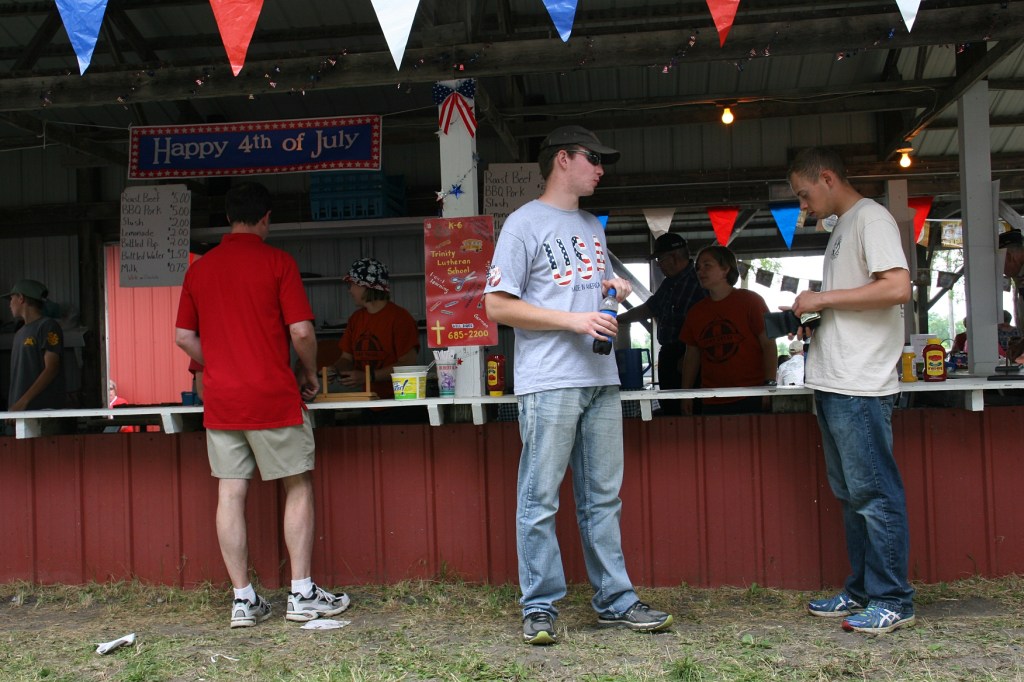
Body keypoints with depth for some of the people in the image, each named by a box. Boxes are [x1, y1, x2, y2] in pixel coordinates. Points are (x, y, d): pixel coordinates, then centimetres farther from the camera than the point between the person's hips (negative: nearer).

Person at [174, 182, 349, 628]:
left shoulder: (199, 269, 9)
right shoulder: (277, 262, -5)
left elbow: (183, 337, 12)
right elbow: (301, 332, -10)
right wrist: (310, 374, 7)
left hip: (220, 399, 4)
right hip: (273, 395, -4)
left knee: (230, 495, 5)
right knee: (297, 487, 6)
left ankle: (243, 599, 9)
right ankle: (302, 593, 7)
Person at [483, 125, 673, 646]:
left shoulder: (592, 227, 21)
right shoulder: (526, 222, -2)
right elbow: (497, 306, -9)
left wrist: (612, 290, 6)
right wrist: (573, 319, -15)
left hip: (601, 378, 7)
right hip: (549, 382, -7)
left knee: (603, 498, 11)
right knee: (540, 500, -2)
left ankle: (614, 599, 19)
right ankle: (540, 607, 8)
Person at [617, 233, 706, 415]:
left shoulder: (697, 282, -11)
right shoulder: (668, 284, 18)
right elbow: (647, 309, 29)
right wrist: (617, 320, 28)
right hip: (668, 356, 9)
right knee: (669, 409, 8)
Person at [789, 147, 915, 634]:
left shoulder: (871, 218, -8)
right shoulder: (843, 228, 21)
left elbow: (897, 287, -20)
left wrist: (822, 299, -14)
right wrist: (813, 314, 10)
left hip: (860, 387, -10)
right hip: (834, 383, 10)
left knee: (874, 493, -4)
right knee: (850, 494, 14)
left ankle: (892, 601, 4)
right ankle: (861, 592, 23)